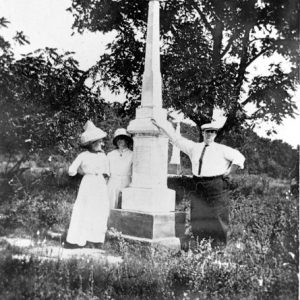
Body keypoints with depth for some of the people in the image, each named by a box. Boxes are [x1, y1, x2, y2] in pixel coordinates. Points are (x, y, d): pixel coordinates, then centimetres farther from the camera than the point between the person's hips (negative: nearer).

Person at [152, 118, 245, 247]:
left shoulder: (222, 149, 2)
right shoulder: (194, 147, 11)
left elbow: (239, 157, 2)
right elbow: (176, 139, 14)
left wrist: (228, 173, -3)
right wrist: (161, 125, 13)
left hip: (216, 186, -3)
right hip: (197, 186, 4)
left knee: (216, 217, -2)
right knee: (198, 218, 6)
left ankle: (218, 246, 6)